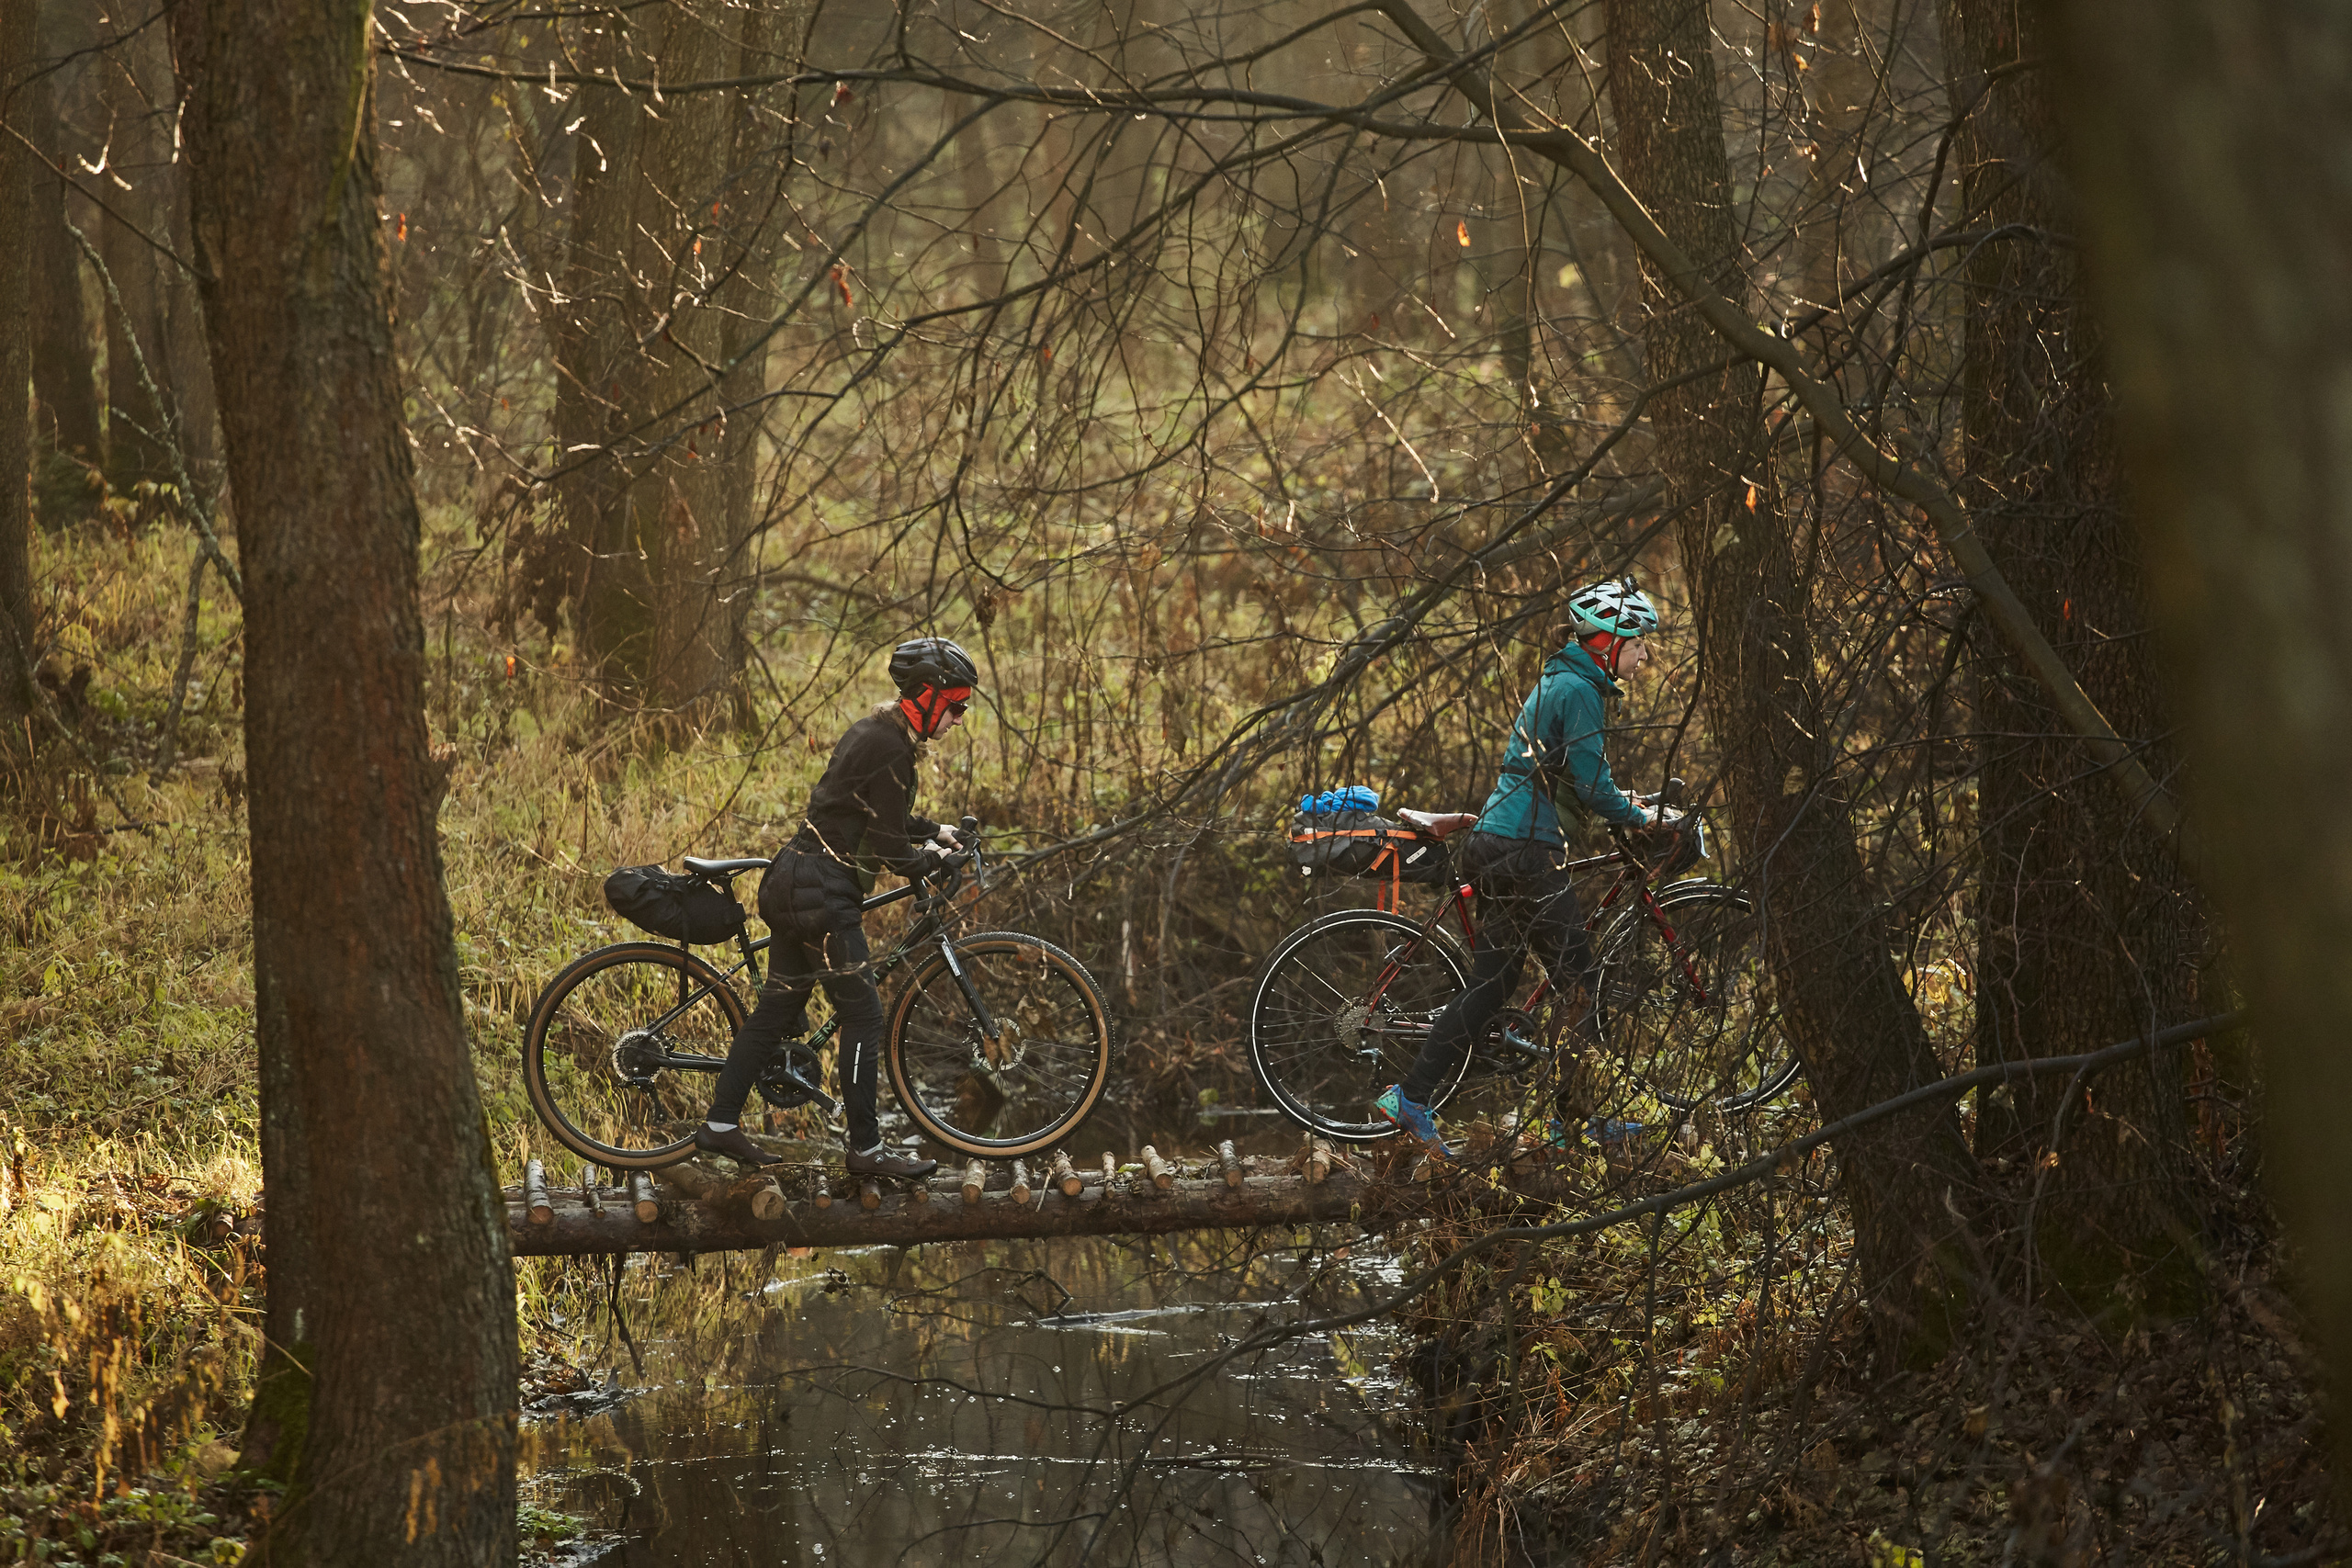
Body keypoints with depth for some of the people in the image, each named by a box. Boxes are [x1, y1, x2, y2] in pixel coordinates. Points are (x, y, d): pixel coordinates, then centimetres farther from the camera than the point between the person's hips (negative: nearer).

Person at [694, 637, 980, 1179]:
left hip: (795, 882, 10)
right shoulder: (891, 750, -18)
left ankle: (720, 1124, 17)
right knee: (862, 1015, -4)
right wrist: (930, 859, 0)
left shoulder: (872, 730, 14)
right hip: (824, 892, -10)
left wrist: (933, 831, 23)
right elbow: (887, 848, -17)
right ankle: (866, 1149, -1)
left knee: (778, 1006, 14)